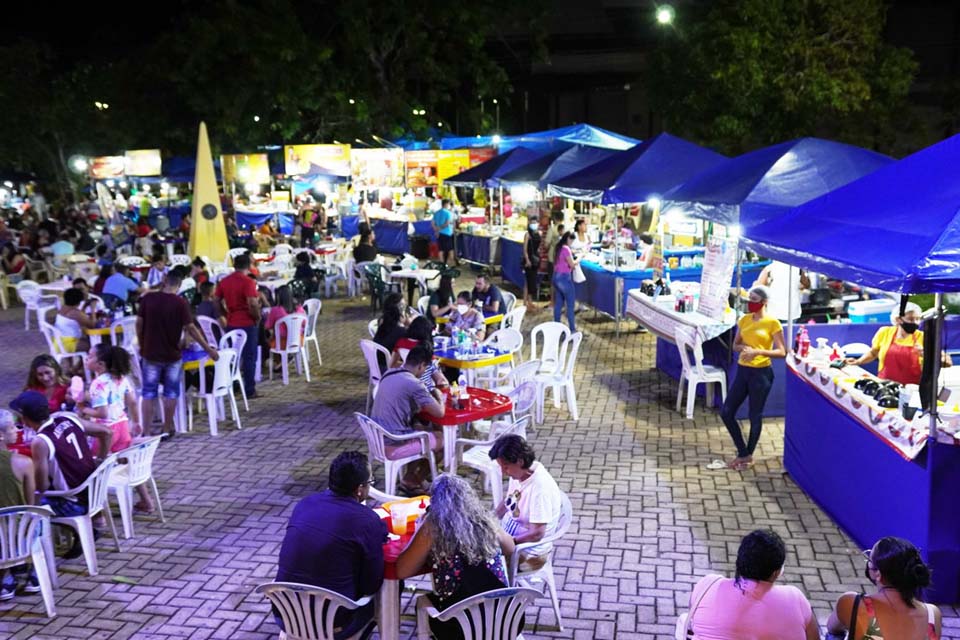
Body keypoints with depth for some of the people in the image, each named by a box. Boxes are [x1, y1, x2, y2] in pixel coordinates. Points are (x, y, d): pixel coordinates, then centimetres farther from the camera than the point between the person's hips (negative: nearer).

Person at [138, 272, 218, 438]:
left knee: (149, 393, 9)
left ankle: (146, 430, 8)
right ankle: (167, 428, 16)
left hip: (150, 353, 2)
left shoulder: (148, 299, -5)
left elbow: (139, 323, 0)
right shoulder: (180, 303, -12)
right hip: (172, 355, -1)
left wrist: (141, 345, 15)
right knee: (171, 392, 12)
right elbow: (191, 328, -13)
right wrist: (208, 349, -6)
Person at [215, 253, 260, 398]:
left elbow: (216, 300, 10)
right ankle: (249, 390, 4)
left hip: (231, 324, 6)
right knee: (249, 357, 2)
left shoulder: (224, 281, 6)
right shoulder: (247, 282, -15)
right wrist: (258, 317, -7)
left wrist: (226, 314, 16)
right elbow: (253, 304, -23)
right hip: (247, 324, -6)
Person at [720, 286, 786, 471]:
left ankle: (749, 456, 21)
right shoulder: (744, 320, 8)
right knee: (726, 412, 4)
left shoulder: (772, 323, -9)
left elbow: (781, 352, -12)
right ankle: (743, 453, 18)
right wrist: (743, 347, -7)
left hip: (761, 373, -6)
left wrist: (758, 351, -24)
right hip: (742, 370, 6)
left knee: (755, 416, 4)